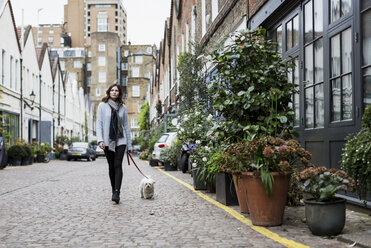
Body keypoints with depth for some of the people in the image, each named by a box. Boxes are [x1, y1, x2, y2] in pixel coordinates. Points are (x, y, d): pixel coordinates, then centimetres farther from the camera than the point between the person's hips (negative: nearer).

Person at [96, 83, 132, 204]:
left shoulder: (122, 107, 8)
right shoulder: (102, 106, 3)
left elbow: (126, 126, 10)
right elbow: (99, 124, -2)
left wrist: (129, 144, 8)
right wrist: (100, 139, -15)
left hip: (120, 140, 0)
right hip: (108, 141, 0)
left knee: (118, 165, -11)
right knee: (111, 167, 7)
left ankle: (117, 193, -17)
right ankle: (114, 191, 19)